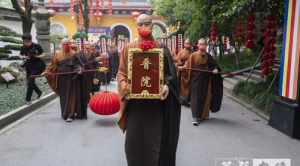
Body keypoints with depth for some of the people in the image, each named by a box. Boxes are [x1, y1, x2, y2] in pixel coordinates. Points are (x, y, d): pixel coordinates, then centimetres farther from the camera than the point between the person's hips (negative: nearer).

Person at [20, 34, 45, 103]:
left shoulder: (37, 46, -14)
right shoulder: (23, 47, -1)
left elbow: (42, 55, -5)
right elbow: (21, 55, 11)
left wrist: (37, 56, -24)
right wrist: (24, 57, -11)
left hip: (37, 65, -6)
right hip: (29, 66, 6)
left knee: (30, 81, -11)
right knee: (29, 81, 10)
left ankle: (28, 99, 1)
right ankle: (39, 92, 35)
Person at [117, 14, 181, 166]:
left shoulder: (161, 49, 6)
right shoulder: (129, 48, 7)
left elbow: (170, 73, 3)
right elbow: (121, 73, 6)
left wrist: (167, 86, -17)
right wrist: (125, 88, -14)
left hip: (156, 102, 0)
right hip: (135, 102, 1)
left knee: (156, 140, 4)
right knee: (135, 140, 6)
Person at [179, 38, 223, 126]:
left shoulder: (208, 56, 8)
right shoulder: (193, 55, 1)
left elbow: (214, 65, 9)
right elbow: (188, 66, -2)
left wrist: (216, 69, -12)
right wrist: (182, 68, -19)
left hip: (206, 80, 3)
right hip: (196, 79, -3)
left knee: (205, 97, 9)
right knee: (196, 97, -7)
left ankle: (204, 115, 26)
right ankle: (196, 117, -6)